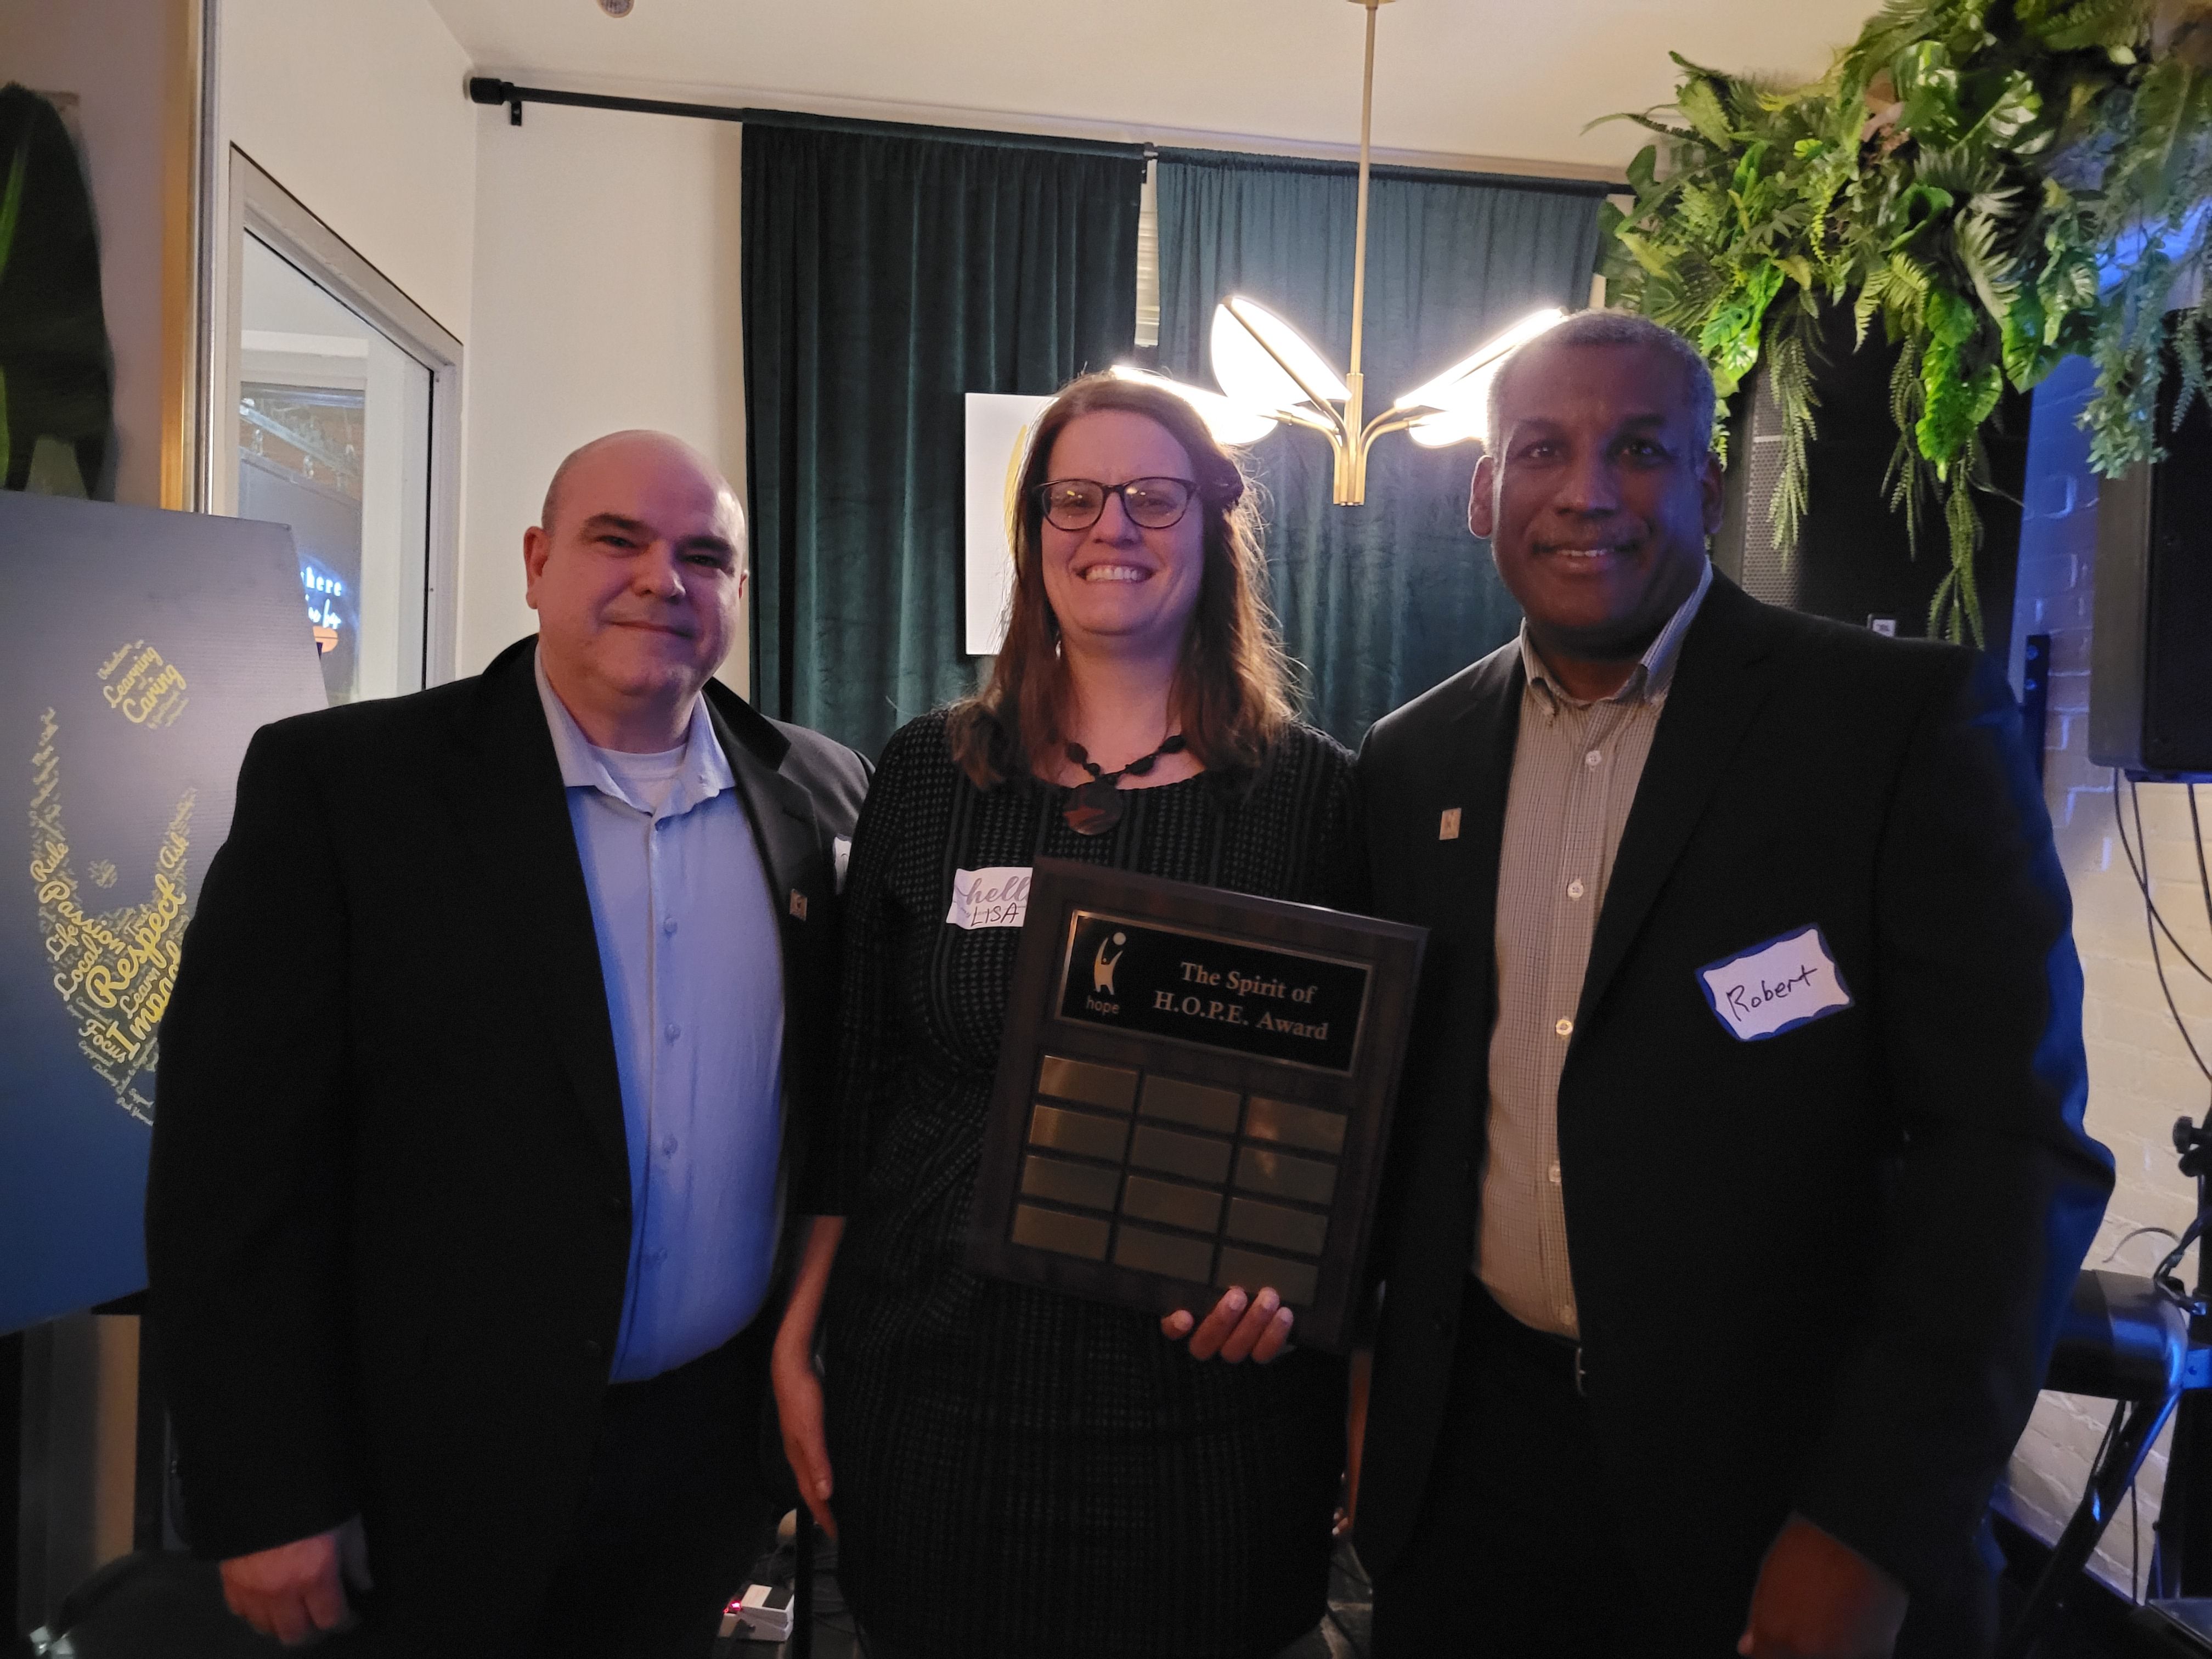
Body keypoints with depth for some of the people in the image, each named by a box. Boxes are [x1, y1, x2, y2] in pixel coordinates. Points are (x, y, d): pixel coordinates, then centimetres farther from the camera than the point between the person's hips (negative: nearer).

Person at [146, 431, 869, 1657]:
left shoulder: (820, 791, 0)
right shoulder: (337, 782, -11)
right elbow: (238, 1160, -11)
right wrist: (268, 1500, -10)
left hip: (724, 1449, 3)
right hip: (448, 1472, -3)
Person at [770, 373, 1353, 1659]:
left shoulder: (1316, 791, -3)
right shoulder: (929, 772, 2)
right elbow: (852, 1082, 5)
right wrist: (799, 1340, 5)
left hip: (1207, 1400, -1)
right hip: (936, 1392, 2)